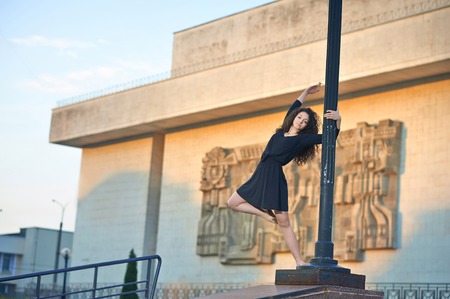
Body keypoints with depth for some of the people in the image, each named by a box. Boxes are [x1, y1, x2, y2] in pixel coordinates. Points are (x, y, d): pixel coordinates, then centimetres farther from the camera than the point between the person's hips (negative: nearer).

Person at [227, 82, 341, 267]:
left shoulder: (303, 139, 0)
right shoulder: (282, 132, 16)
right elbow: (293, 109, 30)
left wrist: (338, 119, -21)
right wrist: (306, 93, 31)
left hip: (275, 179, -7)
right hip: (260, 176, 7)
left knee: (284, 223, -9)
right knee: (233, 203, 6)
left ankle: (299, 262, -6)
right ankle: (265, 213, 14)